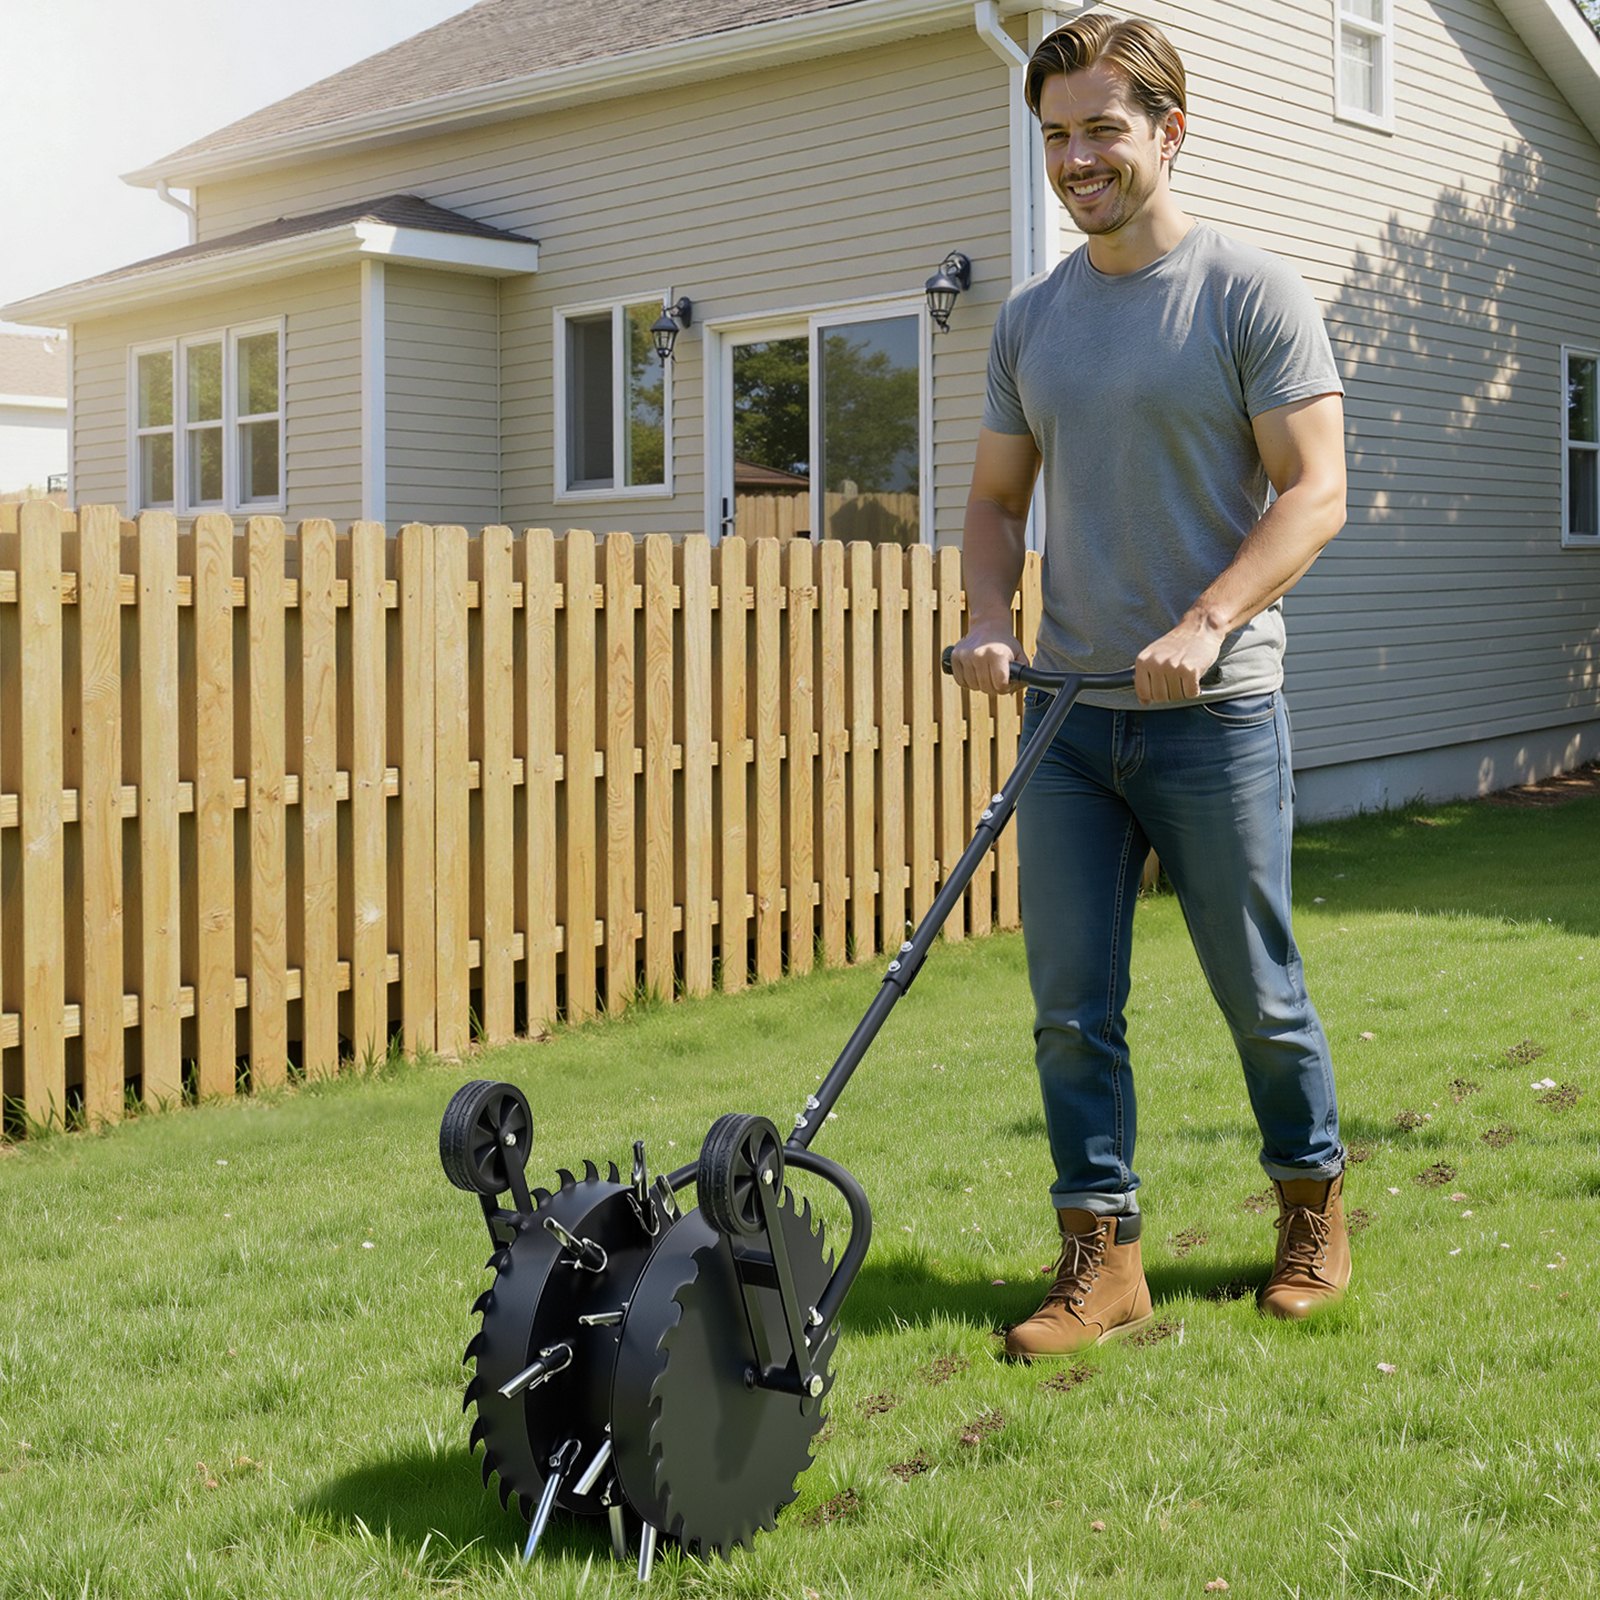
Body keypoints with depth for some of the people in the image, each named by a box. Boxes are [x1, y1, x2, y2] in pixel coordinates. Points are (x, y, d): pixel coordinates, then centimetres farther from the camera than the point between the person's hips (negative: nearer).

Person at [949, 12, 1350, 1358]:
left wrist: (1205, 624, -22)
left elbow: (1315, 491, -10)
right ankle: (1103, 1257, 13)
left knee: (1259, 994, 7)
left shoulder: (1253, 293, -5)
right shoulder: (1030, 321, 11)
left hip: (1215, 714, -4)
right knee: (1072, 1006, 4)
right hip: (1067, 710, 5)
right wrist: (991, 626, -2)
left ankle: (1313, 1205, 29)